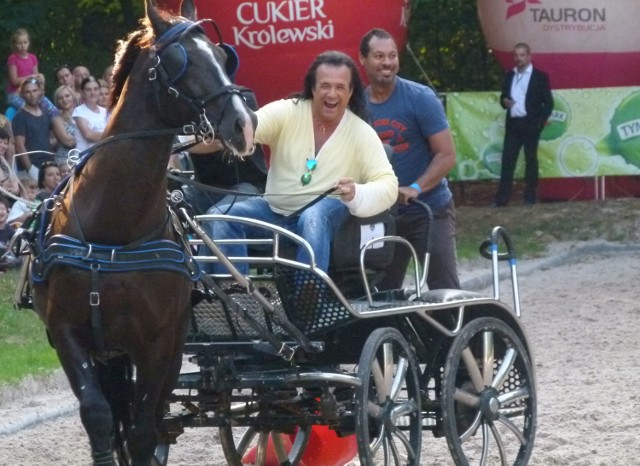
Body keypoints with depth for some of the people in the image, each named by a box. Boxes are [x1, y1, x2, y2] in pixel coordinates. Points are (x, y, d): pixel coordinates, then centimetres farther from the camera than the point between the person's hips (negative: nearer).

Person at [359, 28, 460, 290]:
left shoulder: (420, 98, -9)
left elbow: (447, 155, -11)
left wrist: (415, 188, -23)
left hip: (429, 210, -4)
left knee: (444, 290, -8)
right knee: (381, 292, 8)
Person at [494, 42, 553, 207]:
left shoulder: (540, 76, -2)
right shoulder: (509, 76, 13)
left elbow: (548, 102, -4)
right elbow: (503, 96, 20)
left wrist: (540, 122, -13)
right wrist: (504, 102, -5)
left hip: (530, 124, -4)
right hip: (512, 124, 4)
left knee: (531, 160, 3)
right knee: (507, 160, -1)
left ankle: (530, 197, 8)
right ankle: (502, 198, -2)